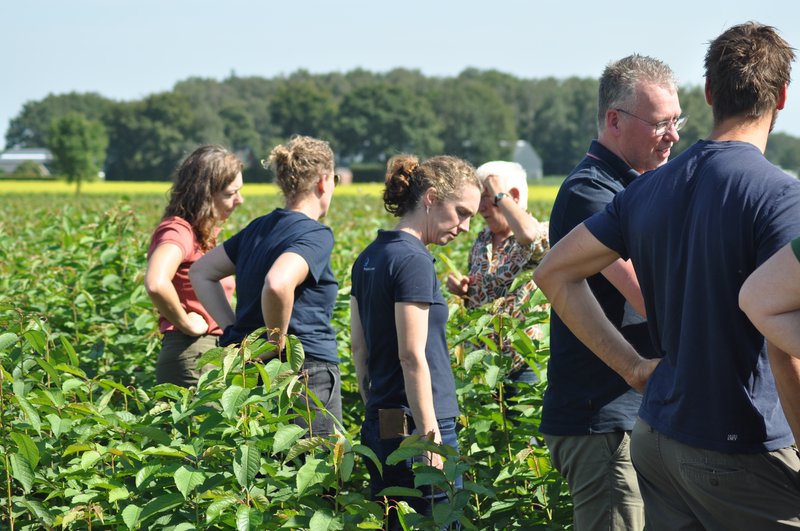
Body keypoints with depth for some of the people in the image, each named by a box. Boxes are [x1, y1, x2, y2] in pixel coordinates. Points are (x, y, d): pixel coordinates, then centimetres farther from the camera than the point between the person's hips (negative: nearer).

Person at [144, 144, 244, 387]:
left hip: (213, 353, 9)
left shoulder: (203, 234, 15)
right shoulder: (178, 231, -14)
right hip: (192, 356, -9)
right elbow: (156, 284, -34)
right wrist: (186, 324, -20)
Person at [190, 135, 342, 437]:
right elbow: (277, 285, -32)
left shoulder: (259, 228, 12)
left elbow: (201, 272, 21)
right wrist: (278, 342, -17)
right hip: (309, 372, -8)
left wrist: (233, 328, 12)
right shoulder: (315, 235, -13)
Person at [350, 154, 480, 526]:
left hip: (378, 426, 9)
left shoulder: (368, 259, 12)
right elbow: (412, 355, -19)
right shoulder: (413, 261, -14)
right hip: (416, 425, -9)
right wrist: (431, 440, -18)